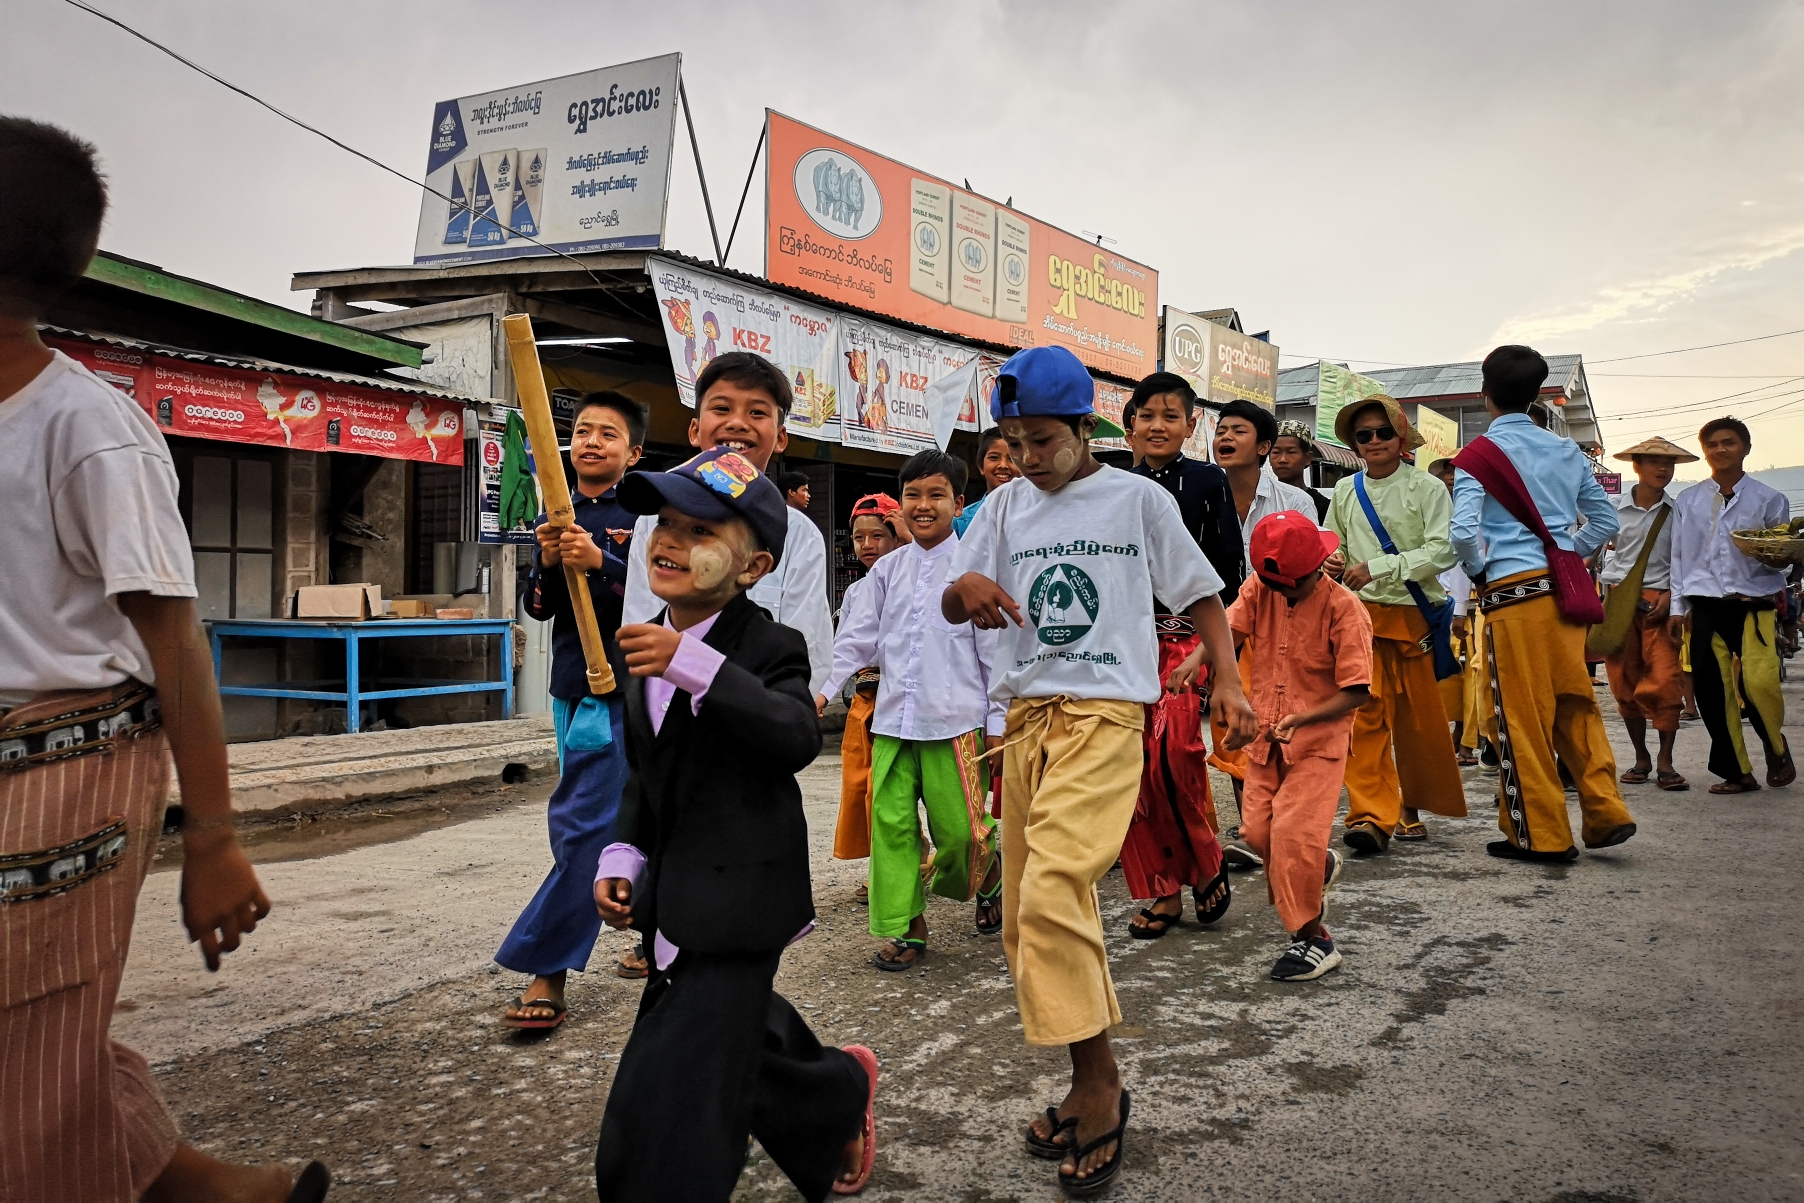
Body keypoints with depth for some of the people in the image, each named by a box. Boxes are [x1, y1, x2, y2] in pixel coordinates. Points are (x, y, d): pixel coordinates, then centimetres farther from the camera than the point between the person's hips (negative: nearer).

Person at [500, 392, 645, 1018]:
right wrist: (548, 563, -12)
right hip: (573, 690, 7)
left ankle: (546, 971, -1)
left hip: (623, 691, -7)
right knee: (630, 822, 16)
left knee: (581, 826, -9)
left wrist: (599, 561, -29)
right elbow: (538, 608, 7)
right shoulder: (557, 516, 12)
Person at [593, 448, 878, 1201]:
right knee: (741, 1047, 27)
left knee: (663, 1113, -7)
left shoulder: (769, 646, -15)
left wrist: (695, 666, -42)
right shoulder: (646, 652, 7)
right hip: (674, 905, 8)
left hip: (738, 906, -8)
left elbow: (799, 737, -35)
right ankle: (842, 1090, 55)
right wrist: (623, 858, 4)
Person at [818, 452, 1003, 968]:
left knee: (959, 829, -1)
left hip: (956, 721, -3)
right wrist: (824, 688, -2)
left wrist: (998, 719, -1)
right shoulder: (887, 570, 10)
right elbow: (857, 636, 10)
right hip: (893, 719, 4)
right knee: (890, 821, 1)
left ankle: (987, 879, 32)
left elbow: (995, 648, 0)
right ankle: (905, 928, 13)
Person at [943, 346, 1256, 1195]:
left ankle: (1097, 1080, -6)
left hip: (1102, 712, -5)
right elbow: (953, 607, 8)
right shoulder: (1006, 507, 12)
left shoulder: (1137, 498, 3)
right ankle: (1093, 1085, 20)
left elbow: (1199, 593, 8)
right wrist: (967, 588, -16)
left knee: (1052, 892, -22)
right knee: (1027, 913, 6)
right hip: (1025, 717, 5)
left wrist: (1227, 683, -5)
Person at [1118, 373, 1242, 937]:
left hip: (1187, 633, -3)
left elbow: (1228, 564, 1)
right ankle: (1164, 891, 12)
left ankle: (1207, 863, 4)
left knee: (1172, 744, -22)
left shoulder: (1207, 482, 4)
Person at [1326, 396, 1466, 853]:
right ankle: (1372, 815, -10)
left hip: (1415, 614, -2)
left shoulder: (1426, 487, -1)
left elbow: (1443, 551, -9)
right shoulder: (1345, 490, 11)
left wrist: (1377, 567, -16)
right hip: (1362, 614, 2)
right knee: (1366, 712, -9)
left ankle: (1413, 805, 25)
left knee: (1419, 718, 5)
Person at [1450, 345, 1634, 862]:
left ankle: (1540, 834, 6)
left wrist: (1480, 572, 0)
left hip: (1514, 591, -6)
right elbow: (1606, 520, 15)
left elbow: (1464, 532, -17)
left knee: (1521, 714, 0)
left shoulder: (1477, 454, -4)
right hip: (1565, 588, 6)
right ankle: (1605, 813, 13)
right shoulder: (1567, 450, 12)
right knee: (1575, 702, 15)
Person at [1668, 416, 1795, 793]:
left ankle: (1776, 748, 17)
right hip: (1706, 608, 2)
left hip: (1753, 605, -2)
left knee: (1759, 683, -14)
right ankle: (1737, 772, 13)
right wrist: (1677, 607, 7)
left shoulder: (1769, 500, 6)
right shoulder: (1687, 502, 10)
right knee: (1711, 691, 0)